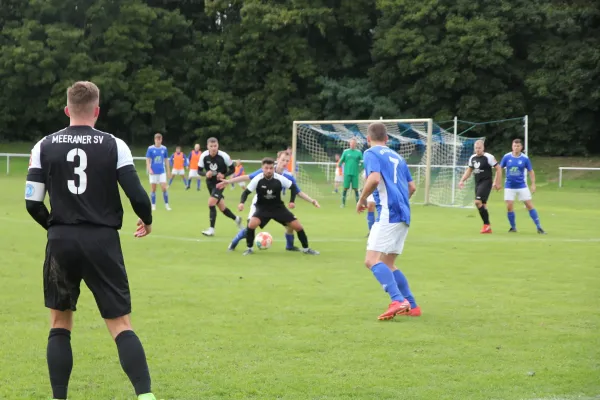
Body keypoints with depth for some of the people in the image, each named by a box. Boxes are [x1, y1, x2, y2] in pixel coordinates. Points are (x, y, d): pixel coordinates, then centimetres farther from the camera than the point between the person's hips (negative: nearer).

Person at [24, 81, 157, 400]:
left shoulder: (45, 146, 2)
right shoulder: (114, 145, -2)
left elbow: (32, 202, 0)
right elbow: (137, 195, -6)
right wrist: (147, 220, 16)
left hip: (61, 241, 1)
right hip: (103, 241, -1)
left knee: (60, 324, 16)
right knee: (121, 325, 2)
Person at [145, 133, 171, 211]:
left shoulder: (164, 148, 4)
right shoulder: (150, 148, -3)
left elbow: (166, 160, 12)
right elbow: (148, 160, -2)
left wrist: (168, 171, 11)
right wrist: (149, 169, -15)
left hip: (162, 171, 1)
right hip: (153, 172, -1)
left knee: (164, 188, -6)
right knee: (153, 189, 4)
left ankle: (166, 205, 4)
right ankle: (153, 205, 13)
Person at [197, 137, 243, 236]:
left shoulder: (224, 156, -19)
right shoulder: (204, 156, -13)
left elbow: (232, 169, -6)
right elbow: (199, 171, -3)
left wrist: (224, 175, -23)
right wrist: (206, 174, -25)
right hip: (210, 182, 4)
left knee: (211, 202, -21)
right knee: (222, 207, 10)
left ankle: (211, 229, -12)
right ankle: (236, 219, 37)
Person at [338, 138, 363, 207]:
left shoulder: (358, 152, 7)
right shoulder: (346, 151, 6)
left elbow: (362, 161, 8)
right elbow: (341, 160, 7)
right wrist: (339, 164, -8)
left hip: (355, 174, 0)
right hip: (347, 173, 0)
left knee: (355, 188, 0)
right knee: (345, 188, 0)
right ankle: (343, 203, 7)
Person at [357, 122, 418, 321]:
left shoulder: (371, 153, -1)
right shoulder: (396, 156, 21)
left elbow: (374, 178, -19)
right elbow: (411, 187, 21)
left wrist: (361, 200, -5)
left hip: (389, 213, -8)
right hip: (403, 214, 8)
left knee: (372, 260, -15)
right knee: (387, 264, 17)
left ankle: (398, 300, -31)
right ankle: (410, 305, 13)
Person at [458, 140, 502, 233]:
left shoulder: (488, 157, -10)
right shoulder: (472, 158, 10)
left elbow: (498, 169, -6)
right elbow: (469, 170, 22)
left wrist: (497, 183, -8)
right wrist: (462, 181, 10)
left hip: (486, 182, -7)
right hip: (477, 183, 7)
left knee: (478, 202, -21)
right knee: (482, 205, 8)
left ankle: (486, 224, -12)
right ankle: (488, 228, 15)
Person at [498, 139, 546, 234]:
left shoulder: (525, 158, -6)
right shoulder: (506, 157, -5)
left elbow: (531, 172, 3)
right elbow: (500, 169, 5)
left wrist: (533, 184, -3)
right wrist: (497, 182, 3)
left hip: (522, 186, -1)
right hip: (509, 186, 1)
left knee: (530, 205, -3)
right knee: (509, 207, -5)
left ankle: (539, 227, 1)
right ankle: (513, 227, 13)